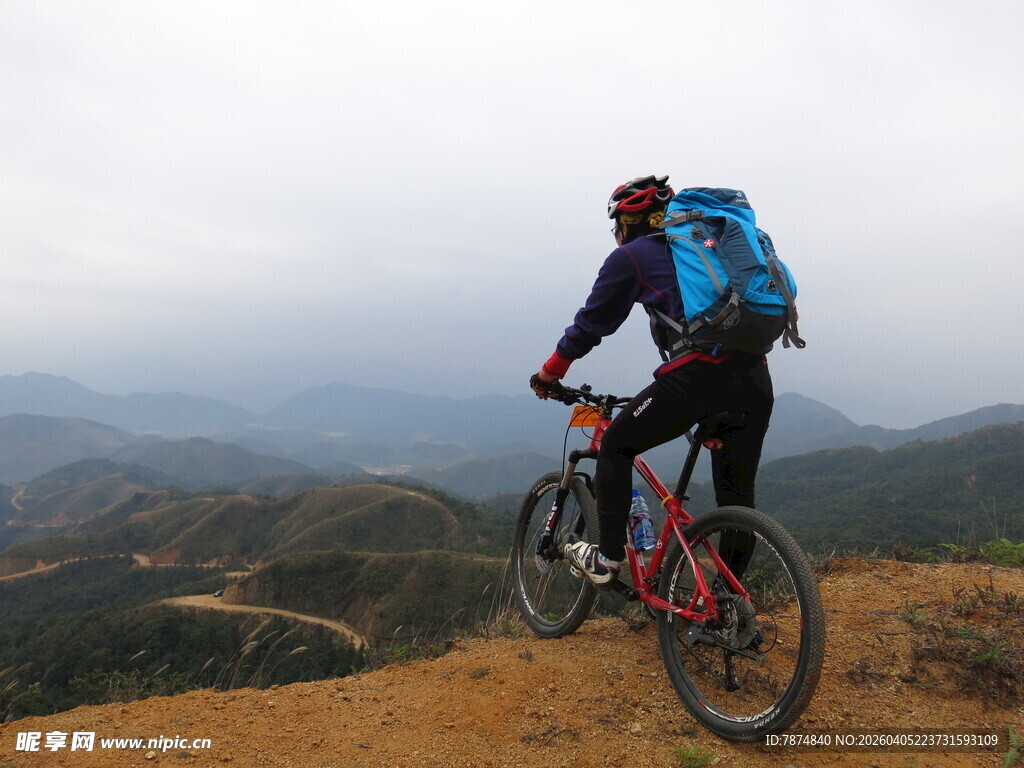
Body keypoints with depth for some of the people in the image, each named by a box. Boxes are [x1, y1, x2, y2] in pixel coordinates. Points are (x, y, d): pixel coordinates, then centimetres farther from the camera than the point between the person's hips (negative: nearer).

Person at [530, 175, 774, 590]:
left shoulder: (630, 256, 9)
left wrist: (548, 373, 28)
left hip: (698, 374, -7)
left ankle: (607, 560, 15)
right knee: (737, 495, 15)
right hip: (754, 378, 7)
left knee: (615, 445, 14)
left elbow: (590, 323, 14)